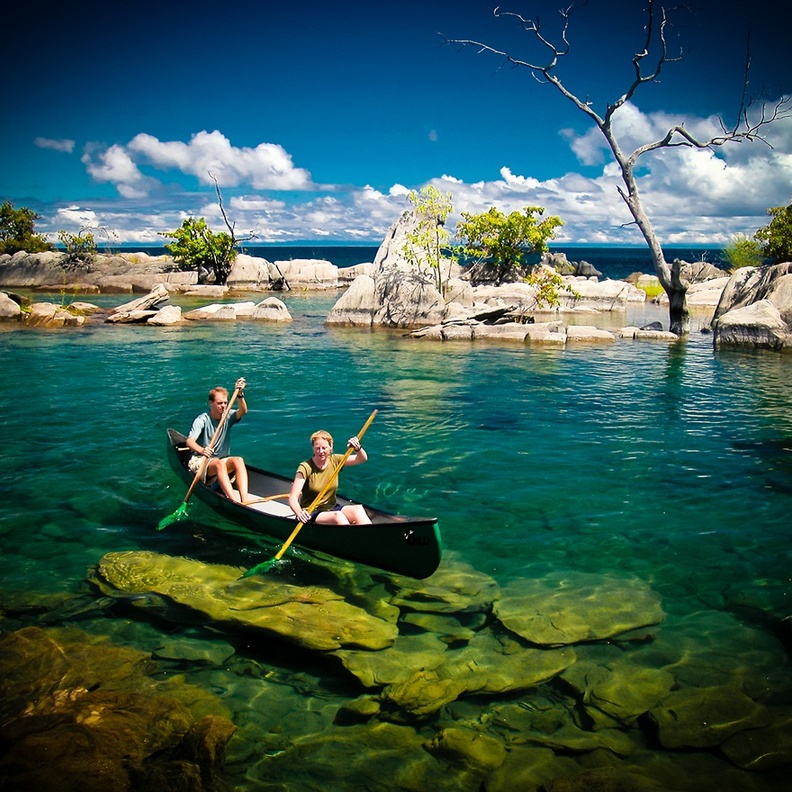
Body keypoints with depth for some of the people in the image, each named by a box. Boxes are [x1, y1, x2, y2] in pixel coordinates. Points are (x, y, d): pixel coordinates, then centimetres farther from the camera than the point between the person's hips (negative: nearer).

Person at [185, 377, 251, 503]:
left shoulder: (228, 416, 2)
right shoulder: (202, 420, -10)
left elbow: (243, 411, -20)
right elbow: (189, 441, -23)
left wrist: (239, 394, -39)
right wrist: (201, 450, -46)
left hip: (222, 461, 4)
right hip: (200, 462, -4)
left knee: (238, 460, -28)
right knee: (219, 464, -36)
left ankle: (245, 500, -45)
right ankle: (235, 502, -51)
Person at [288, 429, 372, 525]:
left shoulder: (335, 461, 2)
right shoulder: (306, 467, -12)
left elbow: (362, 459, -3)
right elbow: (293, 498, -19)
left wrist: (358, 448, -26)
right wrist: (299, 513, -40)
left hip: (332, 508, 5)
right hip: (311, 513, -5)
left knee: (358, 509, -23)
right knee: (337, 516, -34)